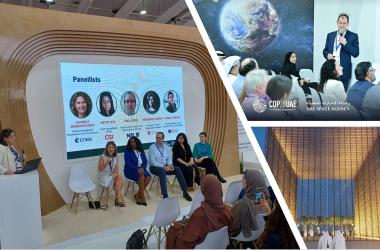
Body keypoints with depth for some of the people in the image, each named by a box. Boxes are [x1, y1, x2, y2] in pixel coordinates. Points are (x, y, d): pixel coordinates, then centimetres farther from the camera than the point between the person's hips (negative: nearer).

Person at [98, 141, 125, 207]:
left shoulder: (116, 158, 8)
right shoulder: (102, 157, -6)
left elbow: (117, 169, 3)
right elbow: (100, 169, -11)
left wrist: (115, 173, -19)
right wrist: (107, 162, -22)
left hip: (113, 175, 5)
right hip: (104, 176, -5)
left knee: (119, 178, -27)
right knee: (119, 177, -28)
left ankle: (117, 199, -17)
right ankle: (119, 198, -25)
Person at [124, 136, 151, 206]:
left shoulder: (141, 151, 10)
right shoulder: (127, 151, -4)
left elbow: (145, 161, 5)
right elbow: (128, 164, -13)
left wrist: (142, 168, -15)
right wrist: (137, 169, -24)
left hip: (141, 169, 5)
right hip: (130, 171, -5)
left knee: (148, 177, -24)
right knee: (141, 176, -32)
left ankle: (137, 195, -12)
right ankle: (142, 196, -21)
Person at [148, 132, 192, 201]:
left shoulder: (166, 147, 8)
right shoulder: (152, 147, -7)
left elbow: (169, 159, 6)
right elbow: (153, 162, -14)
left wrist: (170, 165, -17)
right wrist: (163, 167, -23)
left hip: (165, 166, 4)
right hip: (155, 167, -4)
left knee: (177, 169, -20)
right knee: (162, 171, -37)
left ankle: (185, 192, -17)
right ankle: (165, 195, -36)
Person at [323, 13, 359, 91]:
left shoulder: (353, 36, 3)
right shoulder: (330, 35, 12)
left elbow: (356, 54, -4)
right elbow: (325, 50, 15)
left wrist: (345, 43, -14)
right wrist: (328, 55, -8)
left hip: (344, 71, -2)